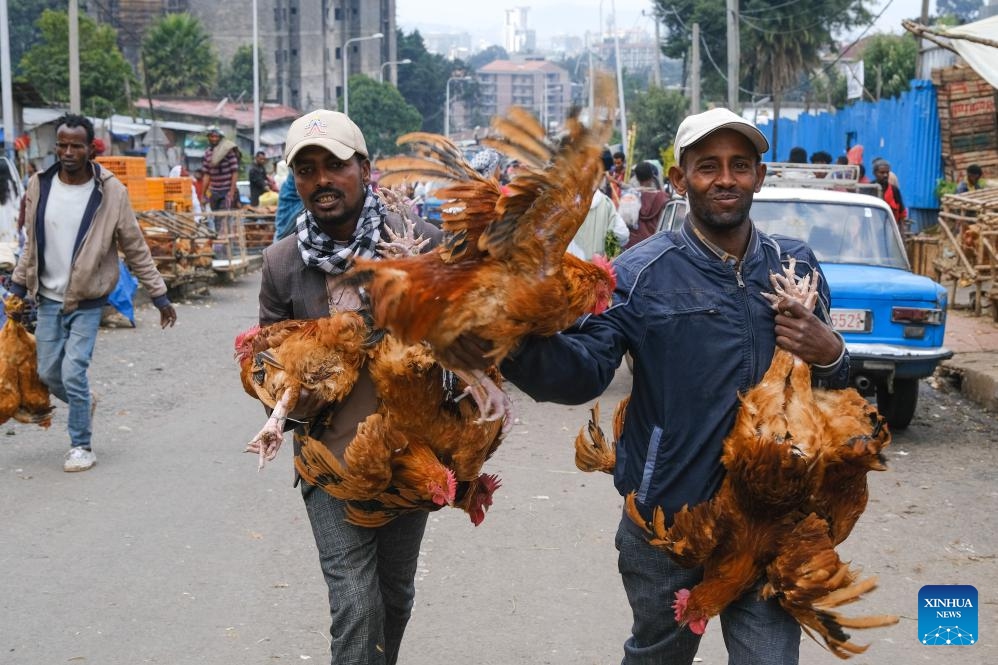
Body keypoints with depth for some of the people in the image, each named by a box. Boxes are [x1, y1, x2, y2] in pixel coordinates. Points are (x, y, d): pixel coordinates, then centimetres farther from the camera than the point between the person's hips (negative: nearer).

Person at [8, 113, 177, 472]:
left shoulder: (110, 192, -11)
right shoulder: (39, 186, -1)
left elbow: (136, 250, -5)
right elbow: (32, 244, 11)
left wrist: (159, 296, -5)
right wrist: (17, 288, 12)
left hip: (87, 301, -4)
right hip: (48, 298, 4)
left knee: (74, 373, -10)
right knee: (48, 373, 9)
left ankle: (82, 446, 8)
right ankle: (84, 404, 40)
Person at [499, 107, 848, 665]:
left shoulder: (797, 267, 5)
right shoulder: (642, 273, -7)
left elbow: (835, 387, 14)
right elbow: (584, 371, -17)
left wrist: (831, 355, -10)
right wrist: (526, 338, -38)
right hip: (666, 520, -1)